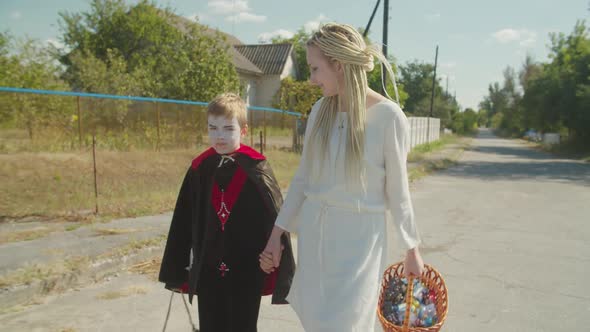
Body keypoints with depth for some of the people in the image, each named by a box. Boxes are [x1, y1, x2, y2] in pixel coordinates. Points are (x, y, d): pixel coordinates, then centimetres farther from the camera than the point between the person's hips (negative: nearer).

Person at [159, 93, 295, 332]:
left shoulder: (255, 168, -10)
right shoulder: (200, 169, 0)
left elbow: (275, 218, -7)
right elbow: (184, 222, 6)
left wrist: (277, 269, -6)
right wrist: (178, 270, 10)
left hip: (246, 271, -3)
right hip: (208, 271, 3)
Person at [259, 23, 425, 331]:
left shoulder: (388, 115, -13)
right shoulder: (320, 110, 1)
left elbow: (397, 190, -5)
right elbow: (303, 178, 6)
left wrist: (412, 248, 2)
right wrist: (277, 233, 6)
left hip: (359, 236, -4)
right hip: (312, 231, 5)